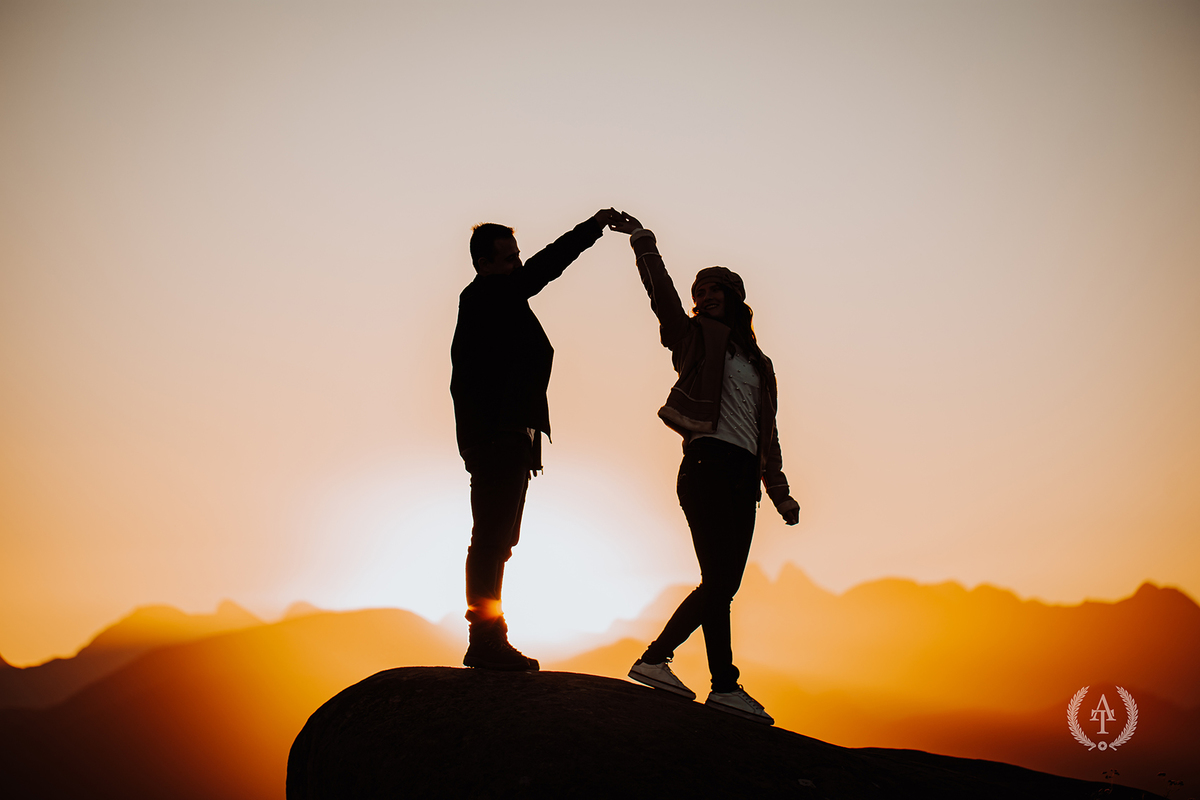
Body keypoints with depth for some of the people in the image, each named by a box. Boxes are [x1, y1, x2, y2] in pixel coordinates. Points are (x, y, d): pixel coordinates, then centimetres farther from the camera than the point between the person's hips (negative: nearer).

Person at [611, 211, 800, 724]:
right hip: (708, 461, -6)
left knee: (724, 584, 0)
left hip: (743, 475, 6)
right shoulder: (695, 337, 12)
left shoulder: (759, 365, 25)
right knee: (719, 579, -13)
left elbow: (767, 432, 23)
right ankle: (725, 684, -9)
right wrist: (642, 240, -6)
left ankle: (656, 657, 6)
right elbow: (662, 293, -2)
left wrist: (779, 491, 17)